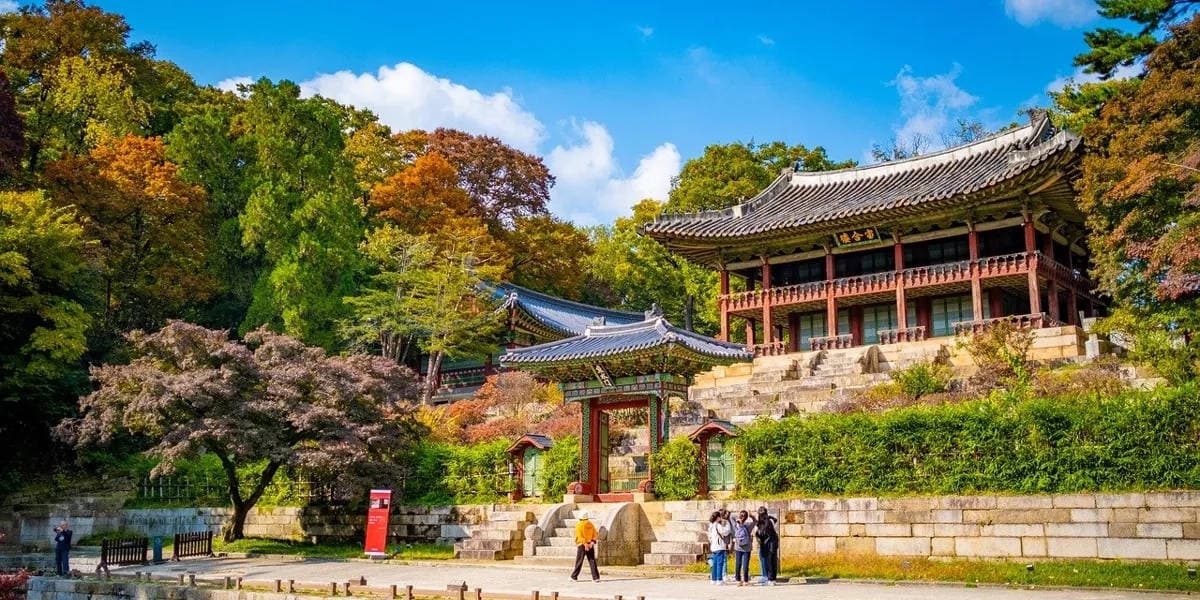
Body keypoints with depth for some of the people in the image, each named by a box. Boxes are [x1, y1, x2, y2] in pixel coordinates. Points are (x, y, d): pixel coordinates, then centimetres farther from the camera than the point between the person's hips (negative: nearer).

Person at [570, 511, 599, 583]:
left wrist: (585, 544, -20)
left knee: (579, 562, 5)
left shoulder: (579, 525, -6)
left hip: (582, 545, -4)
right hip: (590, 545, 4)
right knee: (592, 561, 2)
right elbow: (595, 535, 4)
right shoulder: (591, 525, 10)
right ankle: (596, 577, -7)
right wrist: (592, 542, -6)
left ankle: (574, 577, 15)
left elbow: (580, 536, -17)